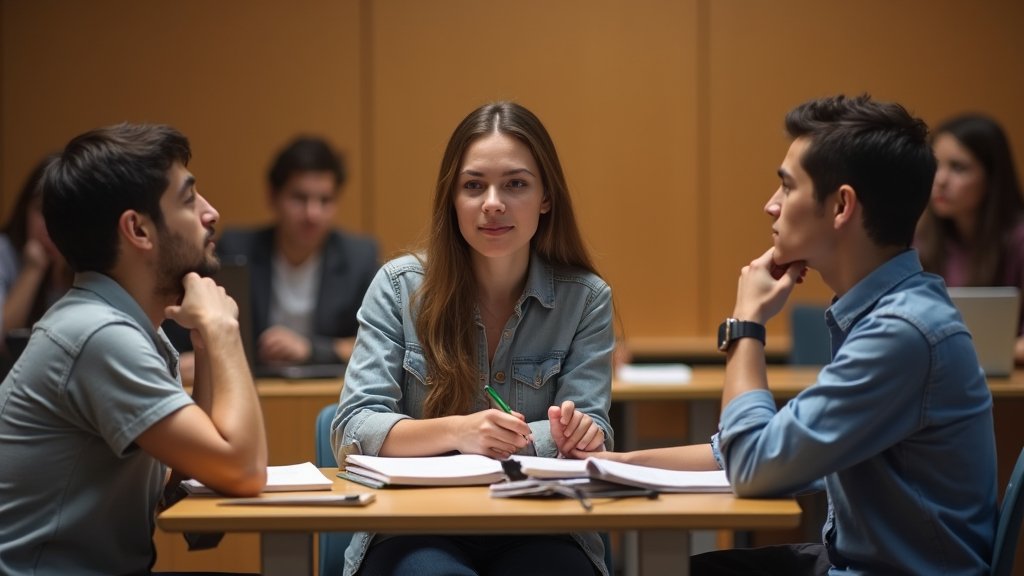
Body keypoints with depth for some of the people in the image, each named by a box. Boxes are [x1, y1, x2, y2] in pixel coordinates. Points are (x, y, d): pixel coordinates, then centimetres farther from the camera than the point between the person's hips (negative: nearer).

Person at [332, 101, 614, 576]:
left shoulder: (585, 298, 3)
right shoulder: (399, 287, 0)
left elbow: (589, 434, -2)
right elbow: (352, 429, -7)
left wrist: (574, 434, -28)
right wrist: (456, 432, -26)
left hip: (538, 531, 1)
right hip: (414, 531, -1)